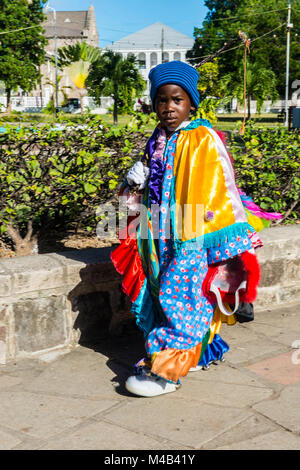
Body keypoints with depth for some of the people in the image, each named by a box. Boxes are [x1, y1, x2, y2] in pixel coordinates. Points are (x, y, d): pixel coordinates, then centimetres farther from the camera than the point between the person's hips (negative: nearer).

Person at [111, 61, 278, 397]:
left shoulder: (203, 139, -9)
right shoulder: (158, 142, 13)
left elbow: (209, 192, -13)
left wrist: (193, 238, -17)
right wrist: (138, 180, 5)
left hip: (193, 235, -7)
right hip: (162, 235, 7)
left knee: (177, 291, -11)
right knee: (161, 289, 8)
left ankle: (166, 369, -5)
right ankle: (196, 352, 24)